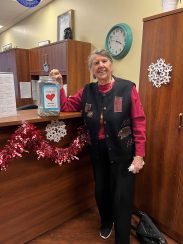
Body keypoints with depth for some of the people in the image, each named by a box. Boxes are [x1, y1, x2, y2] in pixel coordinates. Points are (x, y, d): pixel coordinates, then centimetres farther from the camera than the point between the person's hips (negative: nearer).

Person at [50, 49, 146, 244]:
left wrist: (139, 155, -13)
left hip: (122, 152, -3)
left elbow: (139, 123, -11)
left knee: (121, 195, 6)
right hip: (98, 151, 4)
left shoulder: (127, 88, -10)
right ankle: (106, 222, 51)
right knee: (101, 190, 19)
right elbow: (66, 106, 8)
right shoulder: (87, 91, 2)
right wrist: (59, 84, -5)